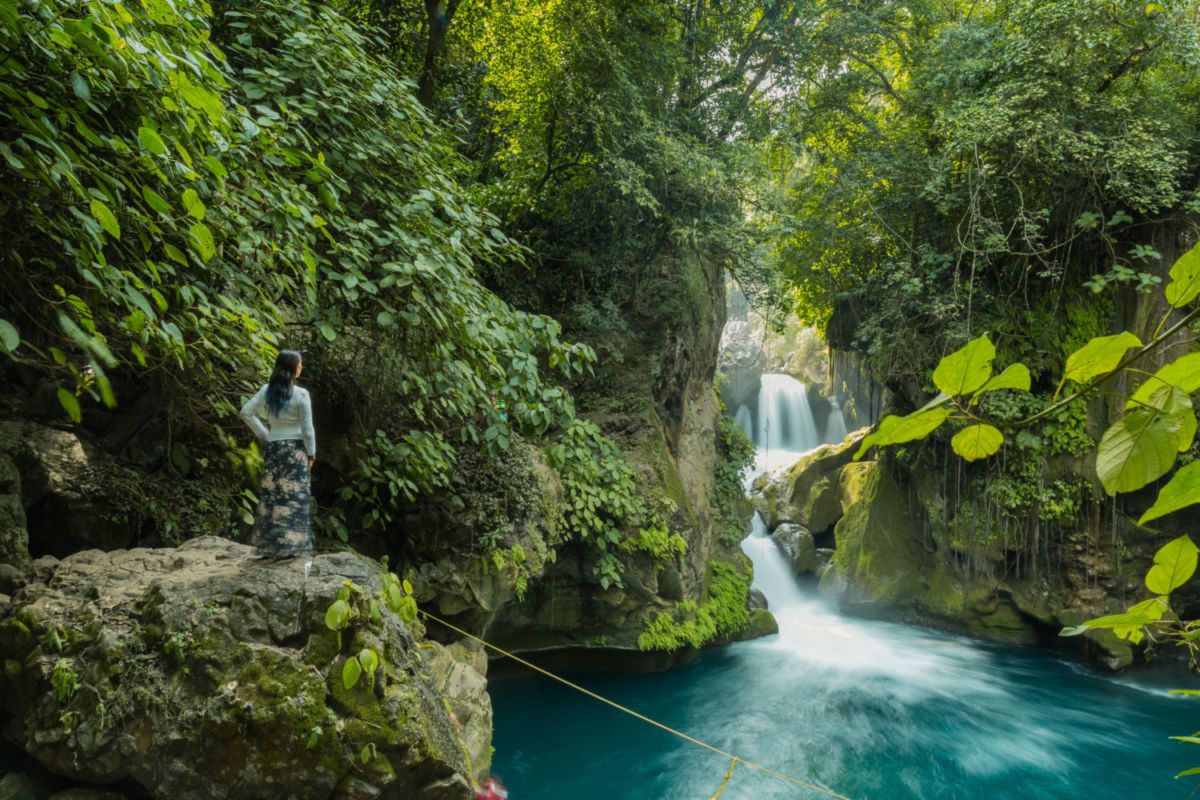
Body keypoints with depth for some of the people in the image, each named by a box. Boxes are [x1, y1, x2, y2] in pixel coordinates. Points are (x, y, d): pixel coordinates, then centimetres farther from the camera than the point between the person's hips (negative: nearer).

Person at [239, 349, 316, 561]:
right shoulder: (301, 395, -12)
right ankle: (286, 548, 0)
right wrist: (311, 454, 1)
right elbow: (307, 429, -11)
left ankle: (268, 547, 15)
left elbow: (246, 412, 5)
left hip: (272, 448, 5)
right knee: (293, 497, 1)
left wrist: (263, 434, 12)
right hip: (295, 449, -5)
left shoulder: (267, 390, 1)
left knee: (270, 496, 10)